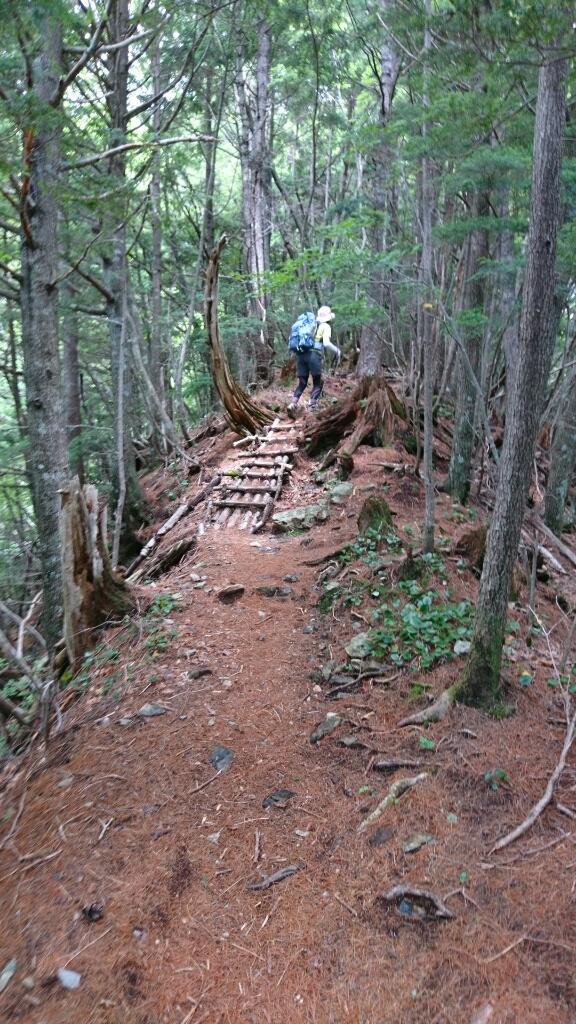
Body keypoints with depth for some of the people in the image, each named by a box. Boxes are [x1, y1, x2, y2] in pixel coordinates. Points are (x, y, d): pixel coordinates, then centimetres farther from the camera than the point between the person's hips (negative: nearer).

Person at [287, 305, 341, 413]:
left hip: (300, 354, 5)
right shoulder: (325, 326, 6)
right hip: (314, 355, -5)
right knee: (318, 383, 7)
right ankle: (312, 406, -2)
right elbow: (326, 343, -6)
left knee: (302, 382, 12)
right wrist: (336, 350, 9)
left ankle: (293, 403, -6)